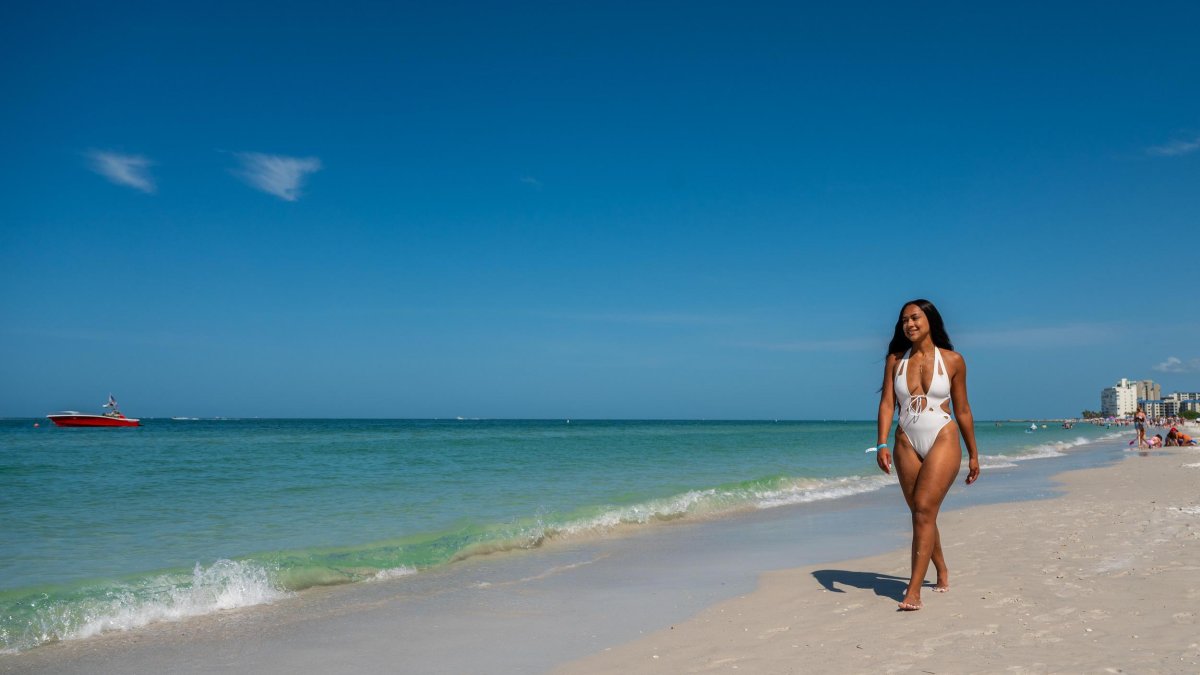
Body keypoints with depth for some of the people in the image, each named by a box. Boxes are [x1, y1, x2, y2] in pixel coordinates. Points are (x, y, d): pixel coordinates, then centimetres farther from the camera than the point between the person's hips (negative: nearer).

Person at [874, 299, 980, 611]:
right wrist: (882, 444, -13)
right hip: (907, 443, 3)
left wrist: (973, 454, 12)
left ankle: (914, 590, -15)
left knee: (924, 510, -15)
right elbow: (887, 404, 0)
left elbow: (962, 410, 7)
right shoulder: (895, 360, 6)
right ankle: (942, 573, 33)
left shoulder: (952, 360, 1)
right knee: (921, 514, 10)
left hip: (943, 440, -3)